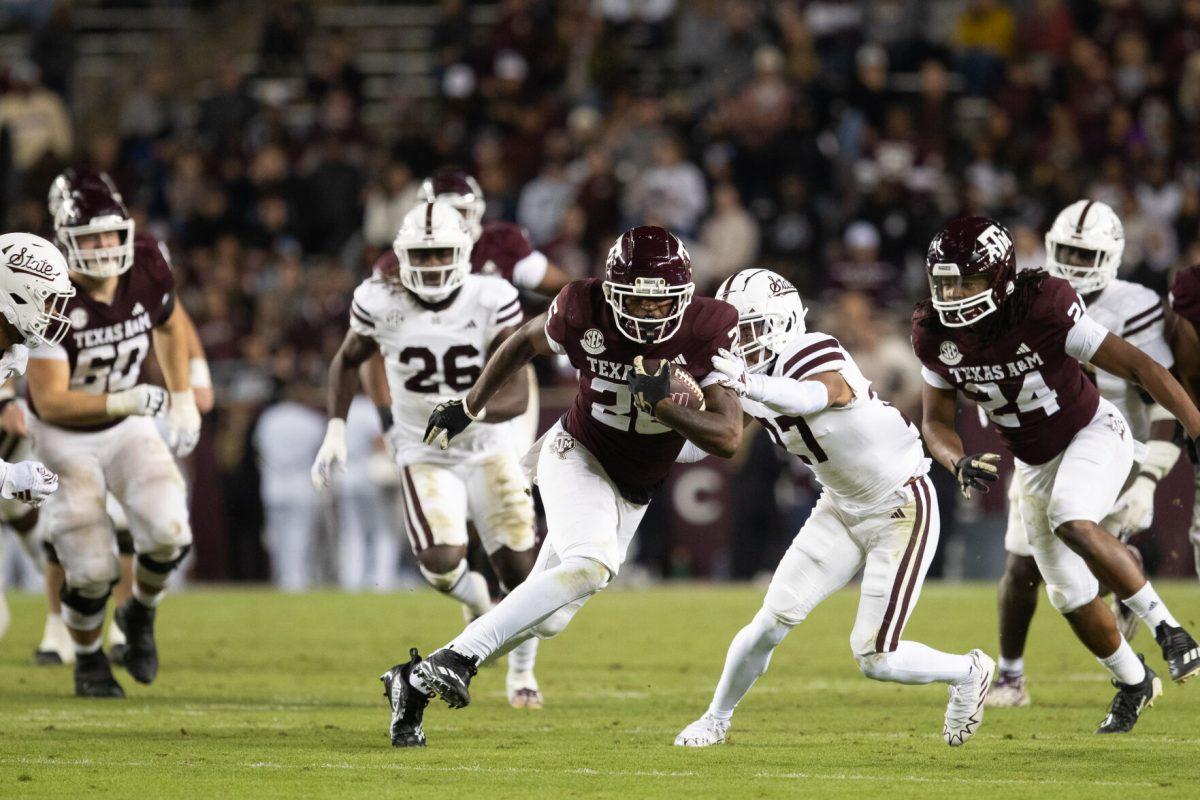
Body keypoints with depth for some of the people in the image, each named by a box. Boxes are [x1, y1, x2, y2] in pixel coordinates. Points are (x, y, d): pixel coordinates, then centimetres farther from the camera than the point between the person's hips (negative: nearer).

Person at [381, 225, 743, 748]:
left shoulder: (711, 332, -20)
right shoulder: (584, 312, -20)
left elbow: (728, 438, -21)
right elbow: (526, 341, 3)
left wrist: (662, 402, -36)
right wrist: (470, 407, 13)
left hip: (631, 492, 3)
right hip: (578, 454, -3)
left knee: (546, 618, 1)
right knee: (590, 564, -31)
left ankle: (416, 684, 13)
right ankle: (456, 659, -33)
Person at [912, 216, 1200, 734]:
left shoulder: (1044, 311, -29)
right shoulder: (937, 336, -15)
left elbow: (1140, 367, -25)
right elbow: (936, 422, -2)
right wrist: (959, 464, -25)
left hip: (1093, 434, -6)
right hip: (1035, 466, 6)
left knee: (1073, 524, -35)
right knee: (1071, 597, 8)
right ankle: (1133, 683, 34)